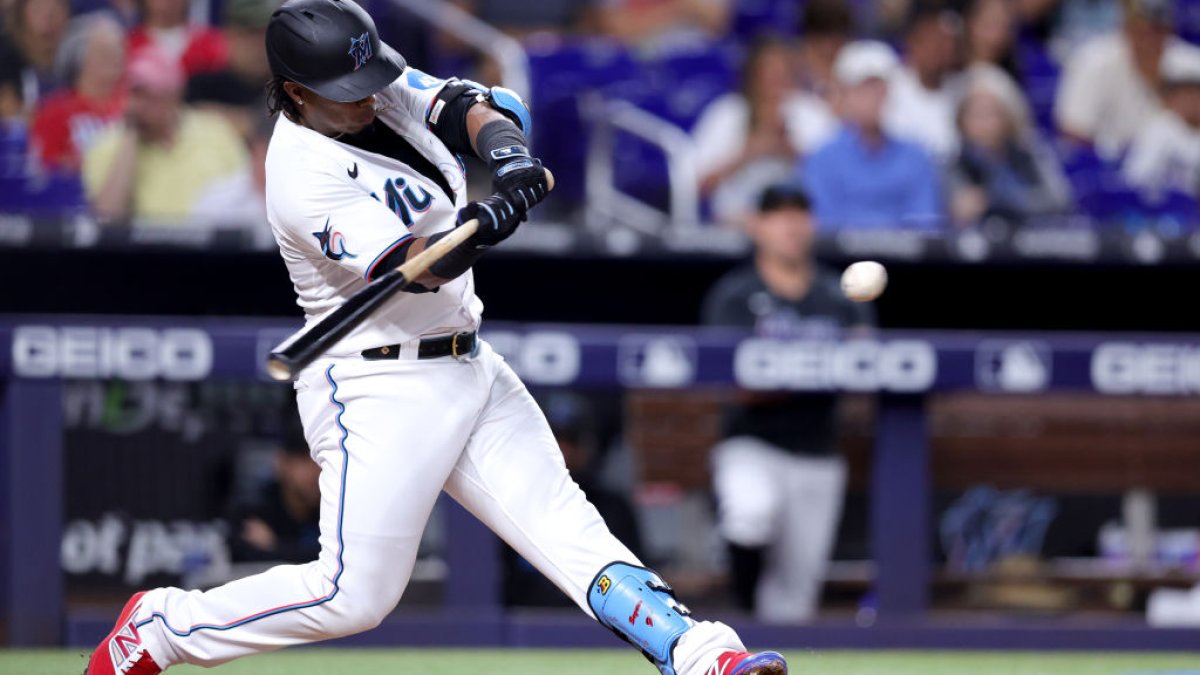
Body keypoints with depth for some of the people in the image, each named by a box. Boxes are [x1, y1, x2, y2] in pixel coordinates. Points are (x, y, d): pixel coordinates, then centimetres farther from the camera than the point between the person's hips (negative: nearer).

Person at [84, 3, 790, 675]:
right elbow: (412, 266, -30)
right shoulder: (306, 177, -22)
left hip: (469, 368, 8)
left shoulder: (382, 90, 3)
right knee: (353, 595, -8)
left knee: (563, 521, -2)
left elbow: (475, 106, -2)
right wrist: (473, 231, -51)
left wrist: (506, 148, -25)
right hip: (378, 388, -8)